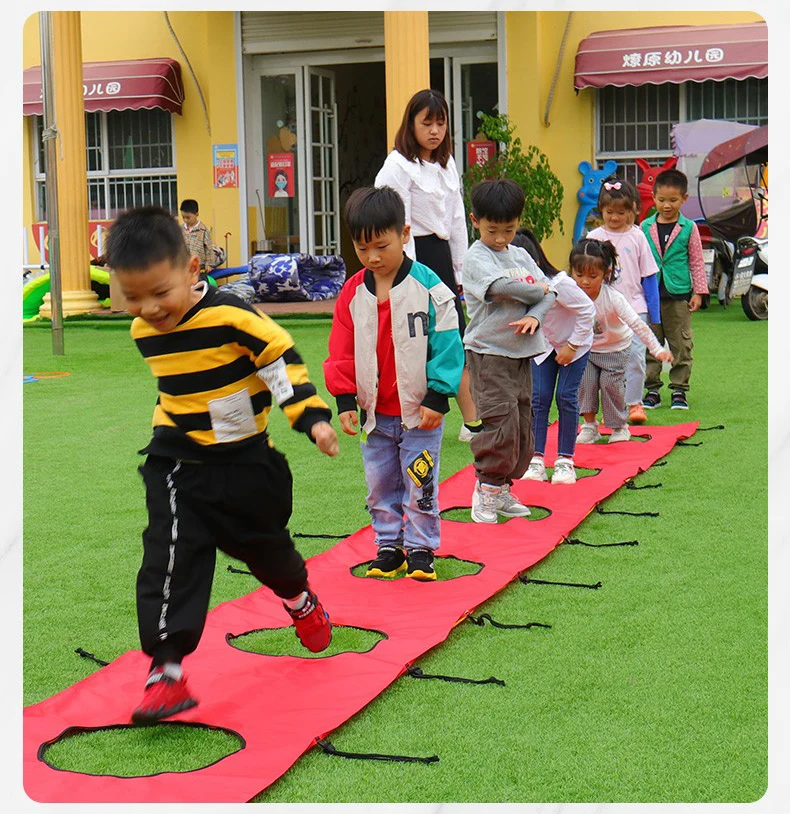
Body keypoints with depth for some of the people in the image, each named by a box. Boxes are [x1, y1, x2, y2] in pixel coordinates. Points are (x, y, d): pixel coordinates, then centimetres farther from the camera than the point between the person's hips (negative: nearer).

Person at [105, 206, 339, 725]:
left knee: (265, 545, 18)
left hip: (245, 462, -3)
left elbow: (283, 360, -14)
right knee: (170, 560, -12)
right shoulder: (144, 332, -3)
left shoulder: (232, 318, -22)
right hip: (177, 466, 3)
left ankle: (301, 601, 51)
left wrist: (313, 418, -19)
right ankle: (165, 670, -10)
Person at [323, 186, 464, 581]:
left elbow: (447, 346, -9)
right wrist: (345, 400, -1)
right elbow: (341, 352, 5)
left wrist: (437, 398, -12)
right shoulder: (353, 293, 1)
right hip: (374, 413, 4)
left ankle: (421, 549, 17)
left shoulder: (429, 288, -11)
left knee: (420, 486, 5)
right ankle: (388, 546, 25)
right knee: (380, 487, 13)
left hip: (420, 413, -4)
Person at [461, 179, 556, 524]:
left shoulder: (520, 254, 14)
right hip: (488, 352, -7)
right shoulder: (476, 257, -6)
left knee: (523, 423, 8)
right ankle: (485, 489, -2)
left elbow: (549, 292, 9)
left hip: (522, 351, 7)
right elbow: (500, 286, -23)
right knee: (501, 421, -14)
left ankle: (502, 489, 19)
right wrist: (537, 291, -7)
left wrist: (534, 316, -12)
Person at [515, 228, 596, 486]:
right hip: (543, 346, 5)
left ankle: (565, 460, 1)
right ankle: (536, 459, -3)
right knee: (539, 397, -5)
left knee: (566, 397, -8)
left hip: (574, 344, -5)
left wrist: (572, 346, -20)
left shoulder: (558, 284, -31)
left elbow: (588, 310, -23)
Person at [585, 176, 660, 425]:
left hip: (634, 306, -1)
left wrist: (654, 313, 4)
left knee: (635, 354, -6)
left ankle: (634, 403, 7)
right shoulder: (594, 237, 3)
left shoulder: (637, 237, 2)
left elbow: (649, 276, 6)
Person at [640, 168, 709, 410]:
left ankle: (679, 390, 11)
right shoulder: (645, 227, 4)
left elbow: (697, 262, 5)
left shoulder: (688, 228, 1)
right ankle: (652, 389, 14)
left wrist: (698, 292, 2)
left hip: (678, 296, -1)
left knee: (681, 345, 3)